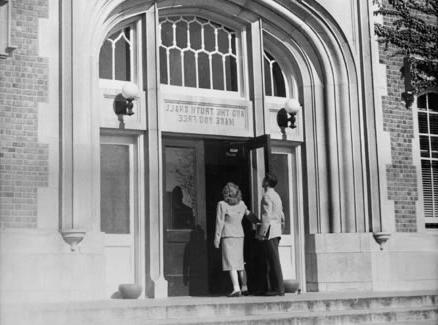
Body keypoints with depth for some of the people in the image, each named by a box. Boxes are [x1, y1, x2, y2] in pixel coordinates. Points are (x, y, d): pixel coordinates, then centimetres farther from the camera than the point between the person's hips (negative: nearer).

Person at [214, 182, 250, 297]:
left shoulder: (222, 205, -10)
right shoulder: (241, 204, 5)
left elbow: (220, 223, -10)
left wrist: (217, 239, -4)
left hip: (228, 236, -5)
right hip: (240, 235, 5)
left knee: (231, 264, -7)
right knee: (240, 263, 14)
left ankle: (236, 288, -16)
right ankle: (244, 288, 16)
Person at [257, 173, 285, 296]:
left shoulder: (267, 196, -9)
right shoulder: (276, 196, 21)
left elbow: (266, 216, -18)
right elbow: (282, 217, 23)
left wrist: (261, 232, -18)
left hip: (269, 231, -10)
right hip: (277, 231, 10)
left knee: (273, 259, -9)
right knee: (269, 260, 11)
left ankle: (278, 288, -9)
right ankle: (273, 286, 10)